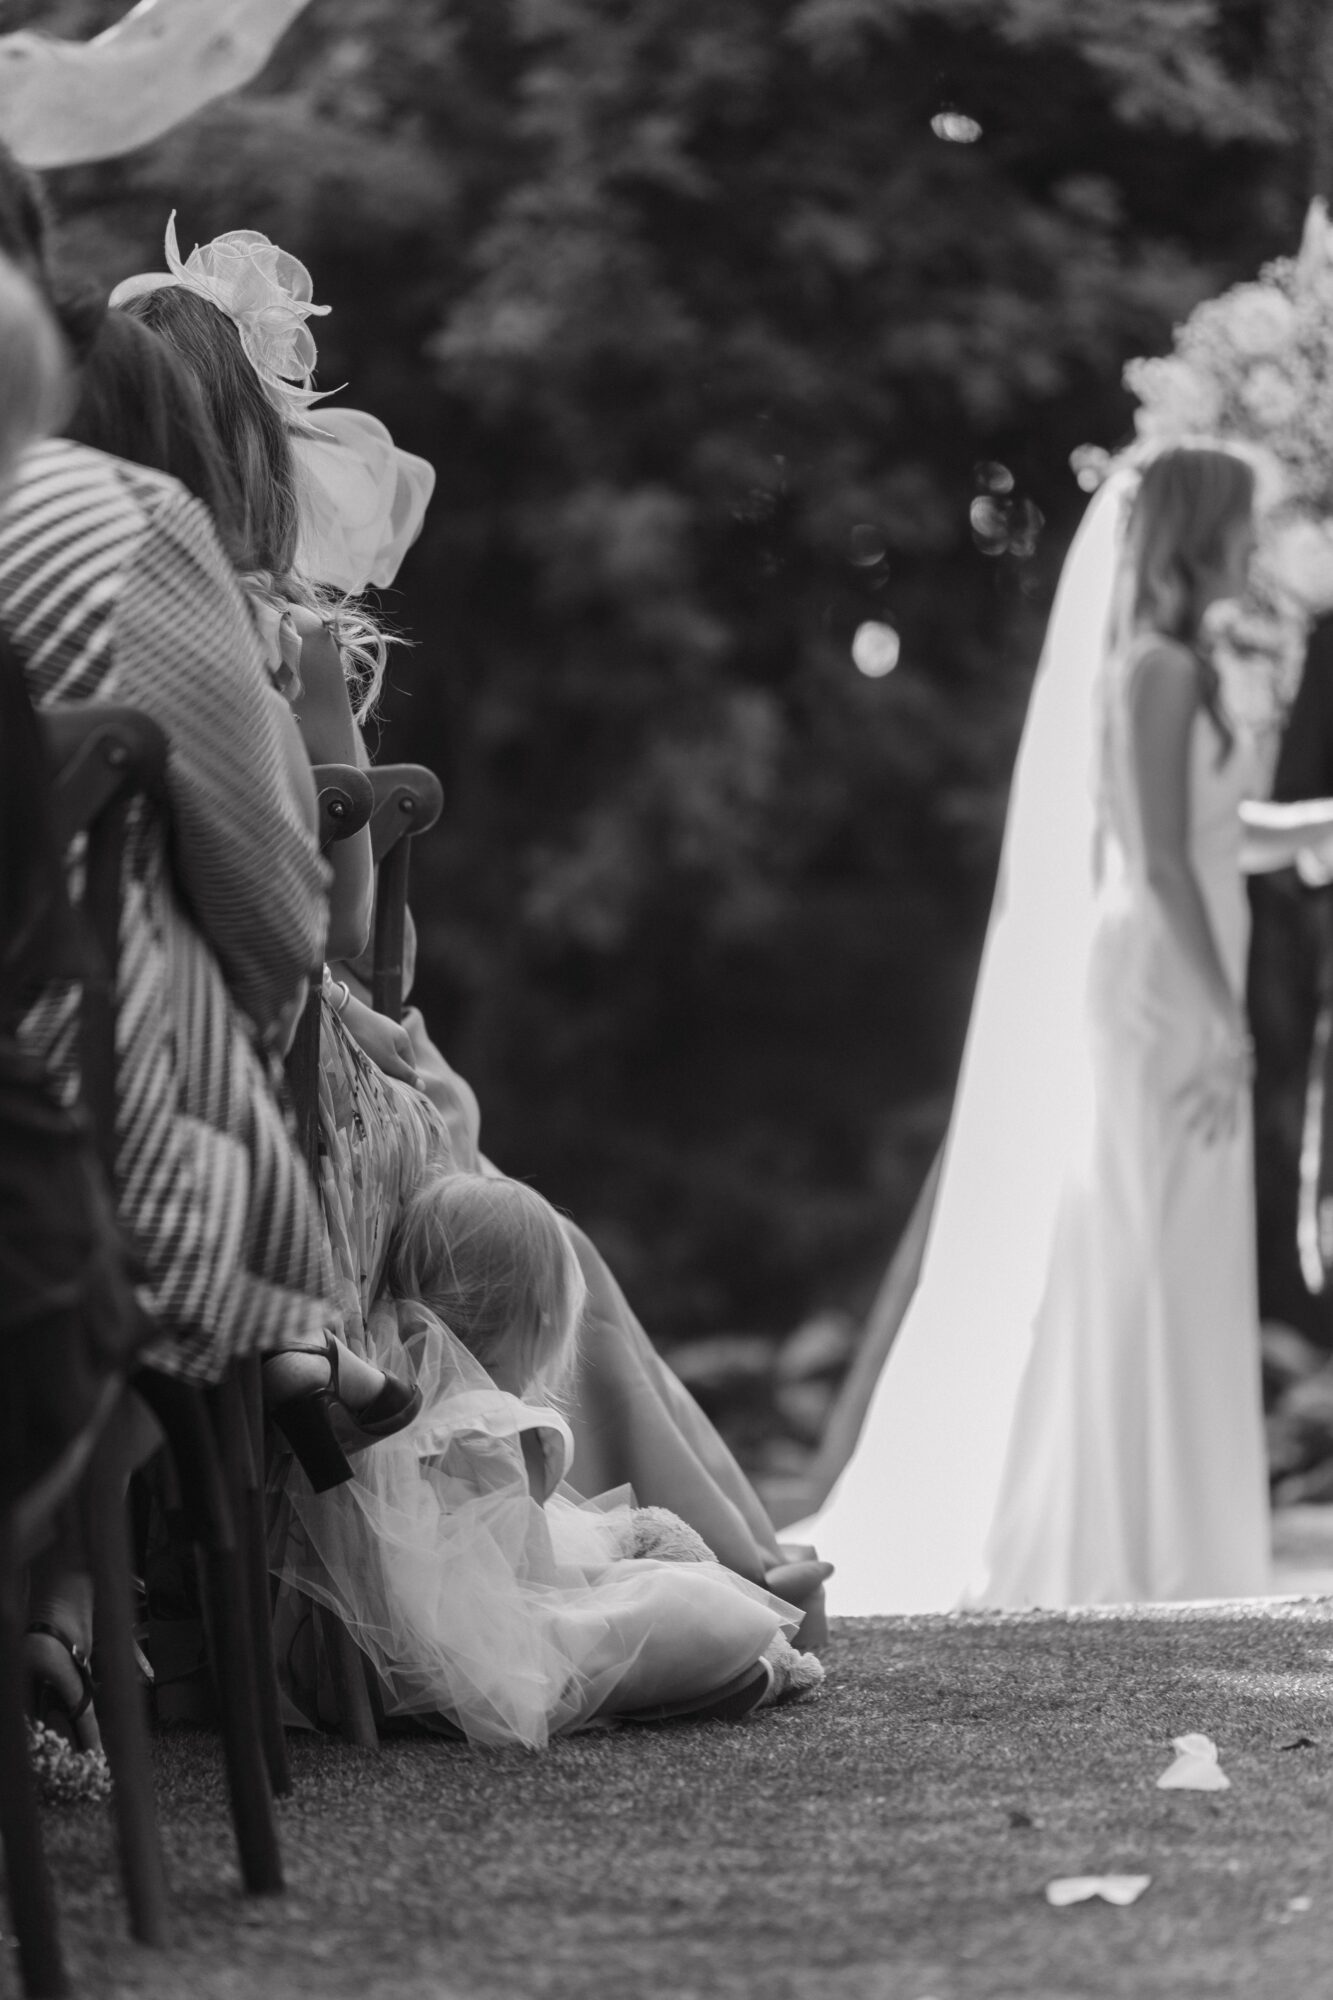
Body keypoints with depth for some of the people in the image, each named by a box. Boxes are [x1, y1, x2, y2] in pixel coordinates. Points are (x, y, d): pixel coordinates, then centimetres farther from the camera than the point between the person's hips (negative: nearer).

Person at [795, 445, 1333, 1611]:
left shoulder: (1172, 668, 16)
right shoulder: (1155, 667, -12)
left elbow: (1228, 838, 25)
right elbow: (1156, 861, -19)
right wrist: (1228, 1023, -21)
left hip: (1179, 1000, 10)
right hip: (1157, 997, -10)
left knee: (1169, 1286, 11)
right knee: (1134, 1277, -6)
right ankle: (1113, 1561, -2)